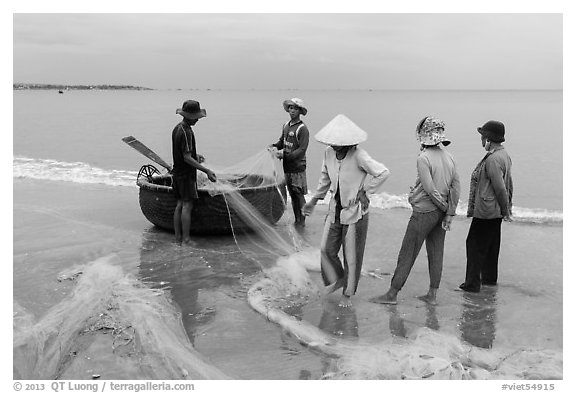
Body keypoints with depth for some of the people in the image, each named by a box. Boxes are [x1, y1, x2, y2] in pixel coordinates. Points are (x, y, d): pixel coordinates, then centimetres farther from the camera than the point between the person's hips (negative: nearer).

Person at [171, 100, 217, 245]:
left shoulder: (177, 128, 10)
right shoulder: (186, 132, -19)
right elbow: (187, 158, -21)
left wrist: (194, 155, 26)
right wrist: (206, 171, -22)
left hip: (177, 172, 9)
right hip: (186, 174, -9)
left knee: (179, 204, 11)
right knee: (187, 205, -5)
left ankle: (178, 236, 14)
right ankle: (186, 239, -3)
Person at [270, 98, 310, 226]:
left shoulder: (302, 129, -12)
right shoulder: (286, 125, 10)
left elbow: (302, 150, -17)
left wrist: (285, 155, -22)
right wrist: (274, 146, 3)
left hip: (298, 167, -7)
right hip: (287, 166, 7)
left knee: (299, 194, -3)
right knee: (292, 194, 12)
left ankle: (301, 221, 7)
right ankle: (297, 219, 22)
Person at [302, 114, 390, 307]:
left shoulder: (358, 156, -23)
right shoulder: (329, 153, -4)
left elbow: (383, 173, -25)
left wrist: (364, 191, -18)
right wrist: (314, 201, 16)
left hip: (355, 212, -5)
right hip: (335, 209, 5)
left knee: (352, 255, 7)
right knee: (326, 249, 8)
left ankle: (347, 294, 25)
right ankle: (337, 279, 36)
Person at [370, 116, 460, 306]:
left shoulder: (423, 159, -17)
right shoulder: (449, 157, 5)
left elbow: (430, 189, -20)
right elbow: (456, 186, 3)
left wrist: (444, 207, -6)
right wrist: (450, 213, 2)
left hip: (424, 212, -7)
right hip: (440, 212, 7)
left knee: (407, 254, 1)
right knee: (436, 253, 13)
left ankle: (392, 294, 9)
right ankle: (432, 295, 20)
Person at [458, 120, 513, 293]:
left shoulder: (493, 159, -23)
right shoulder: (504, 154, 10)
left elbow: (500, 188, -24)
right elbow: (508, 185, 16)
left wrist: (505, 210, -14)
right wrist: (507, 208, 21)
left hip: (485, 212, -10)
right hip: (496, 211, 10)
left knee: (475, 245, -2)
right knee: (491, 245, 20)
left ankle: (473, 283, 2)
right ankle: (489, 278, 32)